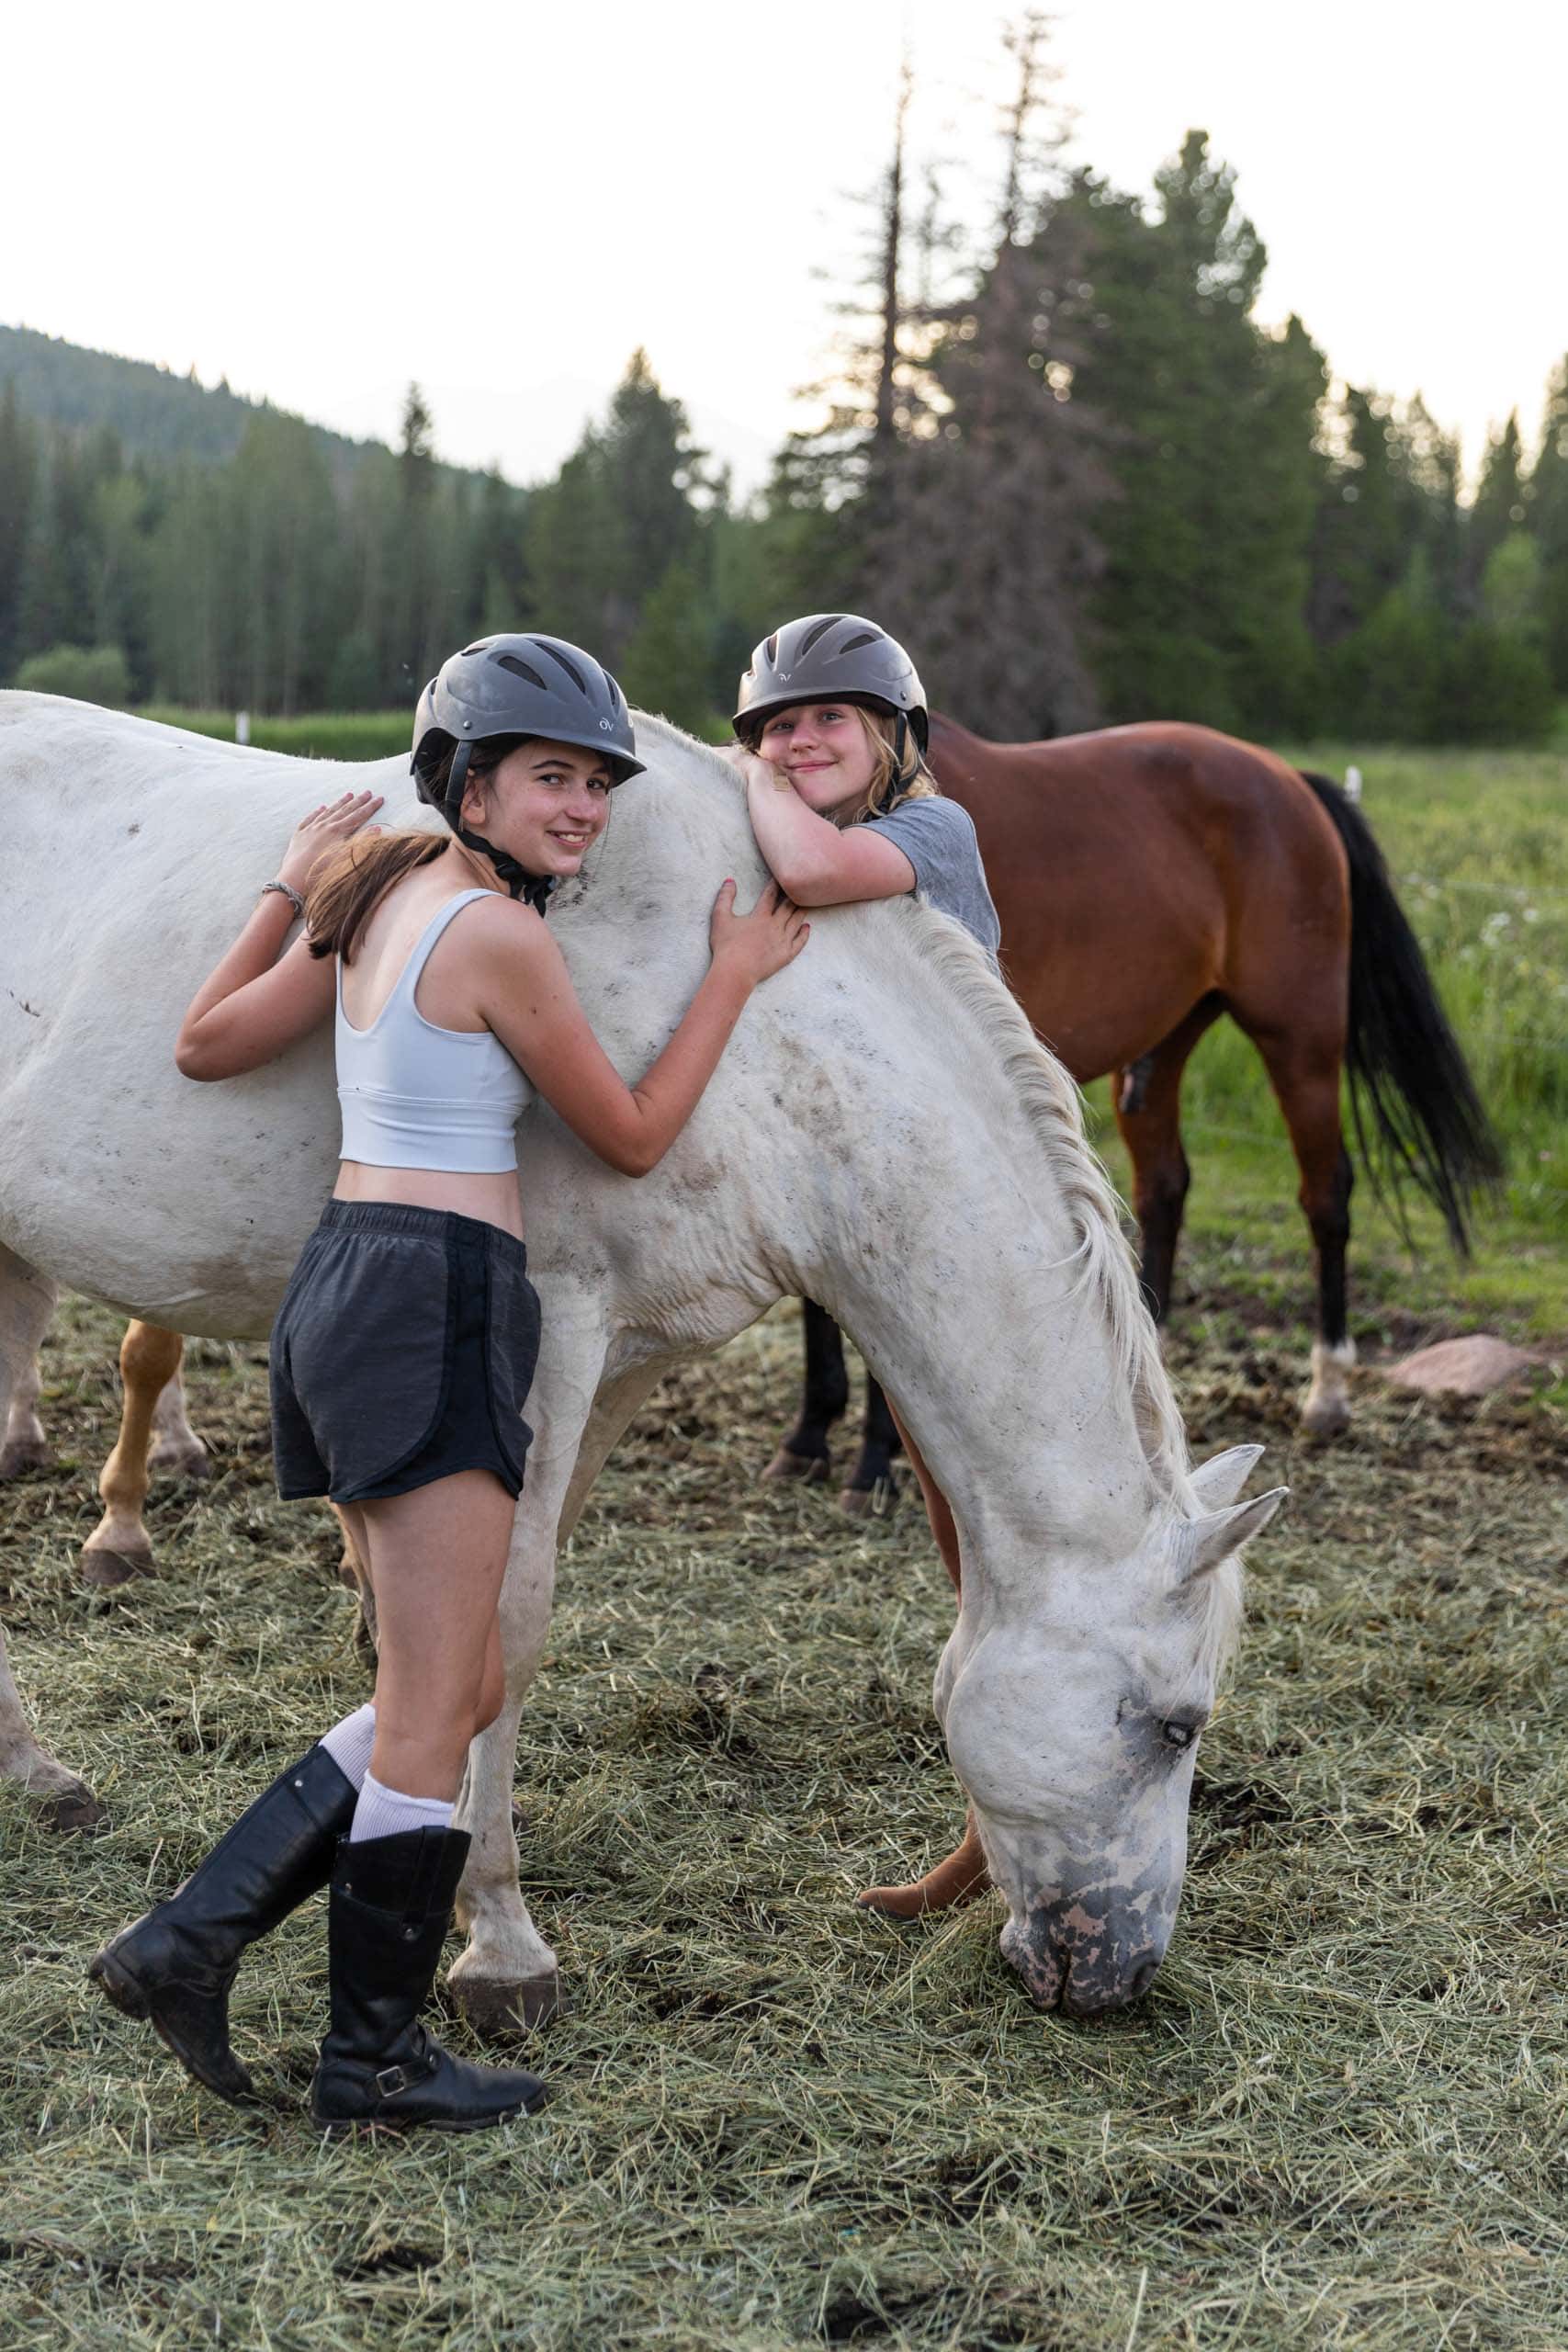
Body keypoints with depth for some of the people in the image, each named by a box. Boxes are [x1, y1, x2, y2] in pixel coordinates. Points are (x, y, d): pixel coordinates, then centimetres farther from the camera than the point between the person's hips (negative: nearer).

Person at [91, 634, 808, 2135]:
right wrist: (731, 980, 6)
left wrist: (289, 892, 28)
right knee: (432, 1711, 1)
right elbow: (633, 1139, -4)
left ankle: (190, 1938, 17)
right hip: (435, 1299, -10)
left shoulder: (379, 899, 13)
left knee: (455, 1690, 17)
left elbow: (205, 1042, 22)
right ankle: (373, 2061, 12)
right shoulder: (498, 934, -12)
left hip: (343, 1282, 10)